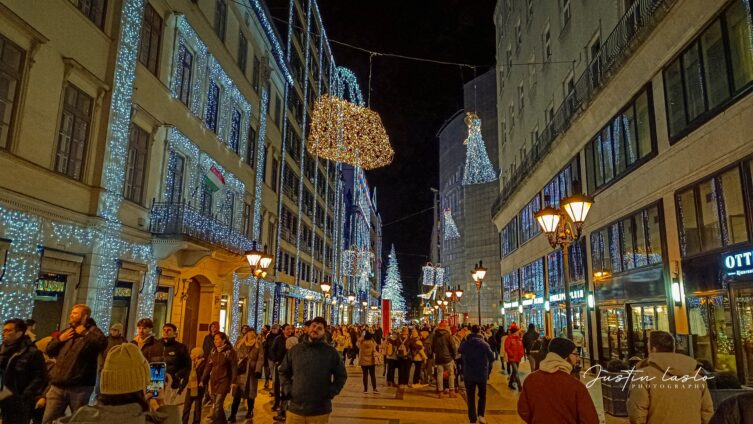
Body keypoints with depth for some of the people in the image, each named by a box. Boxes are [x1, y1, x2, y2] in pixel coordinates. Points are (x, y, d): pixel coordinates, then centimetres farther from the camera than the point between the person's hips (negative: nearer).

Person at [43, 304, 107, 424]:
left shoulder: (92, 330, -2)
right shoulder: (67, 331, 19)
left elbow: (102, 343, -24)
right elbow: (49, 351, 20)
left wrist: (84, 333, -15)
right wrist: (59, 339, 3)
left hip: (79, 387, -5)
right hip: (57, 386, 6)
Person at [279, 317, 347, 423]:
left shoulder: (331, 352, -1)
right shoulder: (295, 349, 4)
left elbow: (341, 376, 7)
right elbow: (283, 372, 15)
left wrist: (331, 392, -3)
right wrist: (287, 389, 3)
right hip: (295, 409, 2)